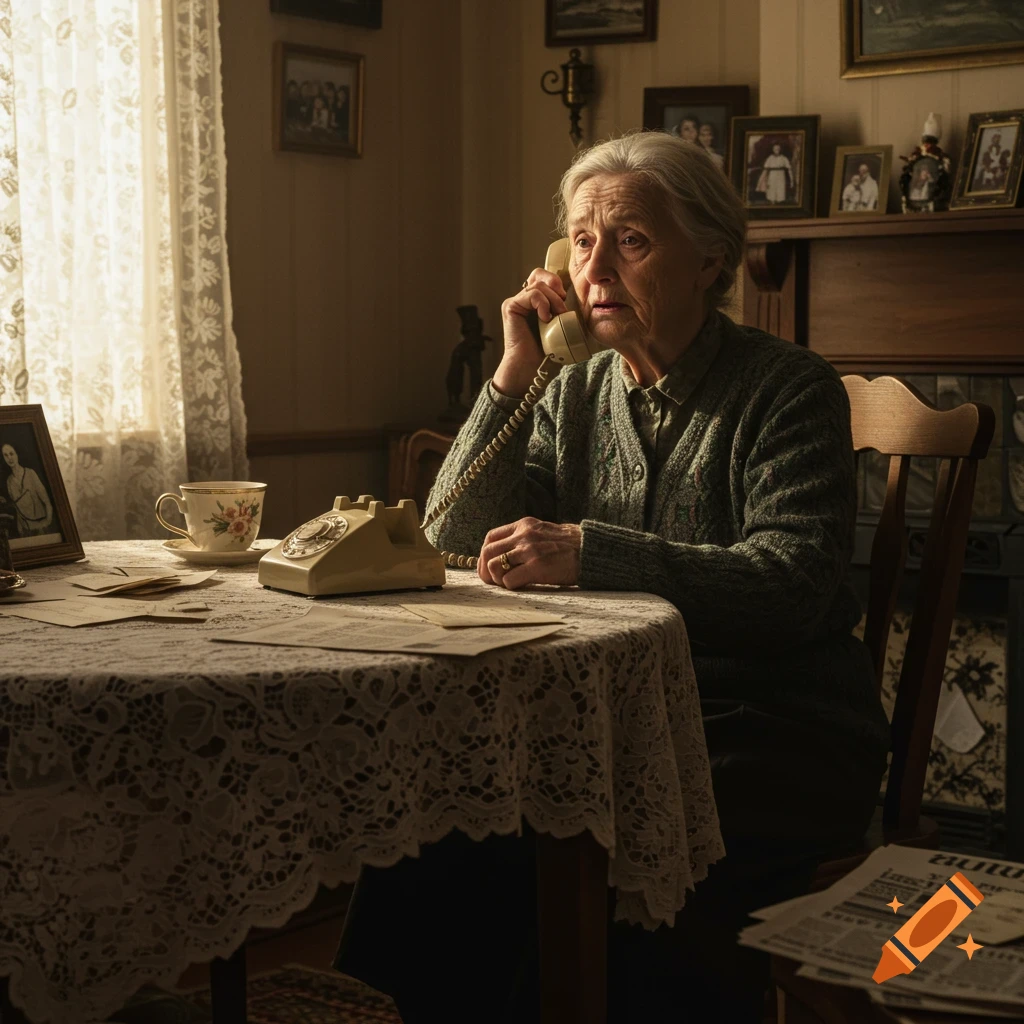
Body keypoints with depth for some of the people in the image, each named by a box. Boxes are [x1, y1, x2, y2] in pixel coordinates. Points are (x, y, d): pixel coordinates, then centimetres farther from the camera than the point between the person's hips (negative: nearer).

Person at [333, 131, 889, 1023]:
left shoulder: (788, 389, -4)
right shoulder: (577, 395, 13)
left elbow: (793, 584, -18)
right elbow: (457, 539, 5)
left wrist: (588, 550, -25)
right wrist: (514, 375, -3)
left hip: (776, 732, -5)